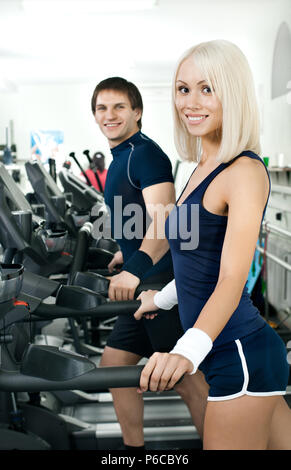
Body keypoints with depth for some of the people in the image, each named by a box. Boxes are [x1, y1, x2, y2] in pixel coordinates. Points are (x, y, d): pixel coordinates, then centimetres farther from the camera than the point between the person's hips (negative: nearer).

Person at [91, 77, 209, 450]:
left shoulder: (145, 154, -13)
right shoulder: (121, 158, 16)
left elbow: (163, 221, -26)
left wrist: (134, 269, -37)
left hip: (163, 281, -10)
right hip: (144, 282, 10)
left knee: (187, 380, -2)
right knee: (115, 362, 15)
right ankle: (133, 445, 29)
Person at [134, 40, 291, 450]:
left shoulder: (245, 172, -16)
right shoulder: (205, 168, 12)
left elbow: (232, 280, -26)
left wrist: (189, 350, -39)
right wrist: (163, 298, 34)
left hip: (241, 355, -9)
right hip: (231, 353, 9)